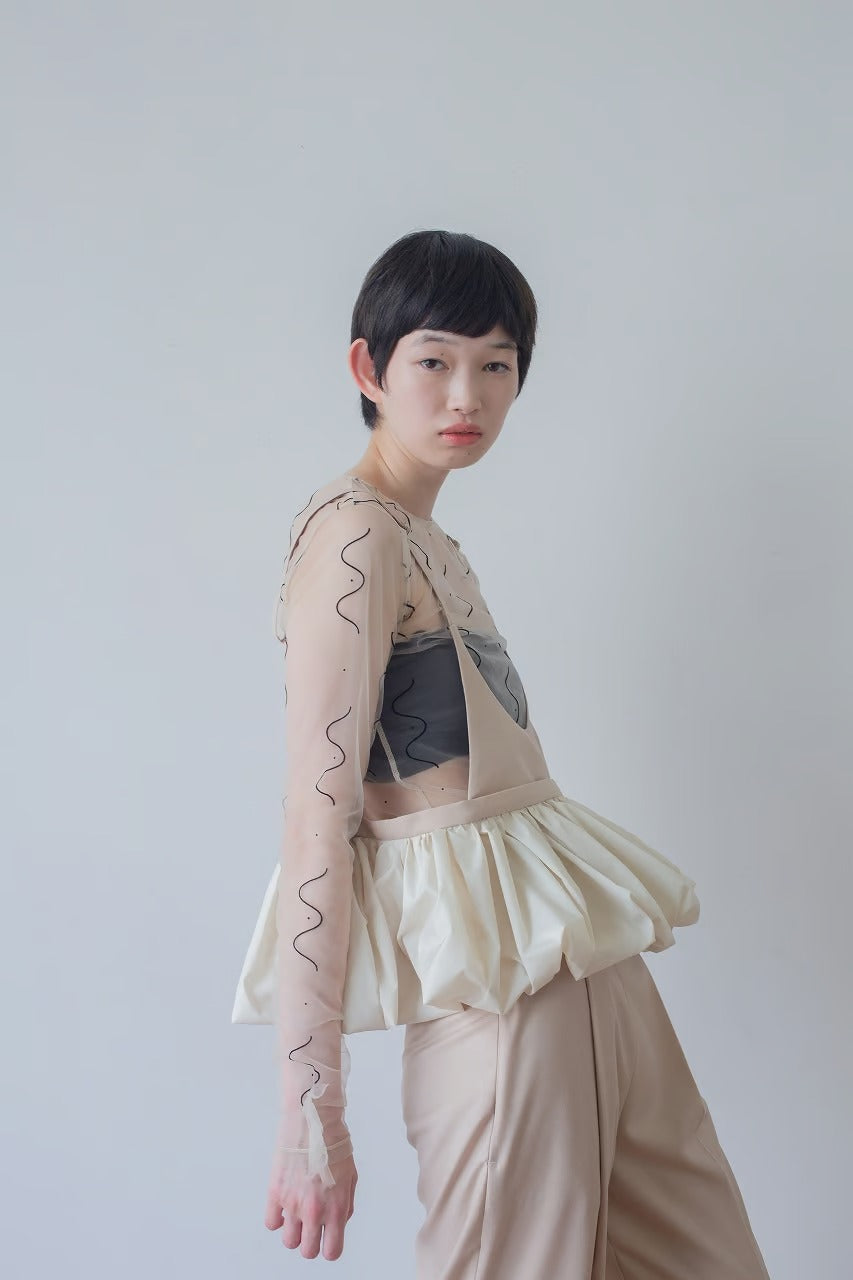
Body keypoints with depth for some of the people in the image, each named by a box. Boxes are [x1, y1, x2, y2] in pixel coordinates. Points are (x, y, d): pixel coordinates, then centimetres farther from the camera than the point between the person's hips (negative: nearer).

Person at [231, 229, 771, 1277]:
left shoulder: (433, 545, 16)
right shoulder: (353, 530, -12)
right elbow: (318, 819, -19)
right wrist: (311, 1110, -22)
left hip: (576, 954, 9)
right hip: (498, 979, -9)